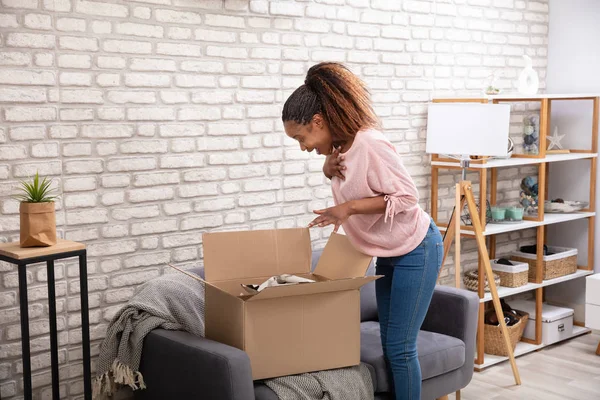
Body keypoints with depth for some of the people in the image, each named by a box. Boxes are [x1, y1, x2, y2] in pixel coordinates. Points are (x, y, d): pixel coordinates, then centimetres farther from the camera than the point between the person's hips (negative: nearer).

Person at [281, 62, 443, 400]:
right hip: (388, 254, 9)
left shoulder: (370, 144, -27)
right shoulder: (340, 145, -1)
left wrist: (349, 207, -26)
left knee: (401, 347, -4)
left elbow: (407, 197, -24)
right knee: (390, 345, 13)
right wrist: (329, 167, -4)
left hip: (416, 251, -9)